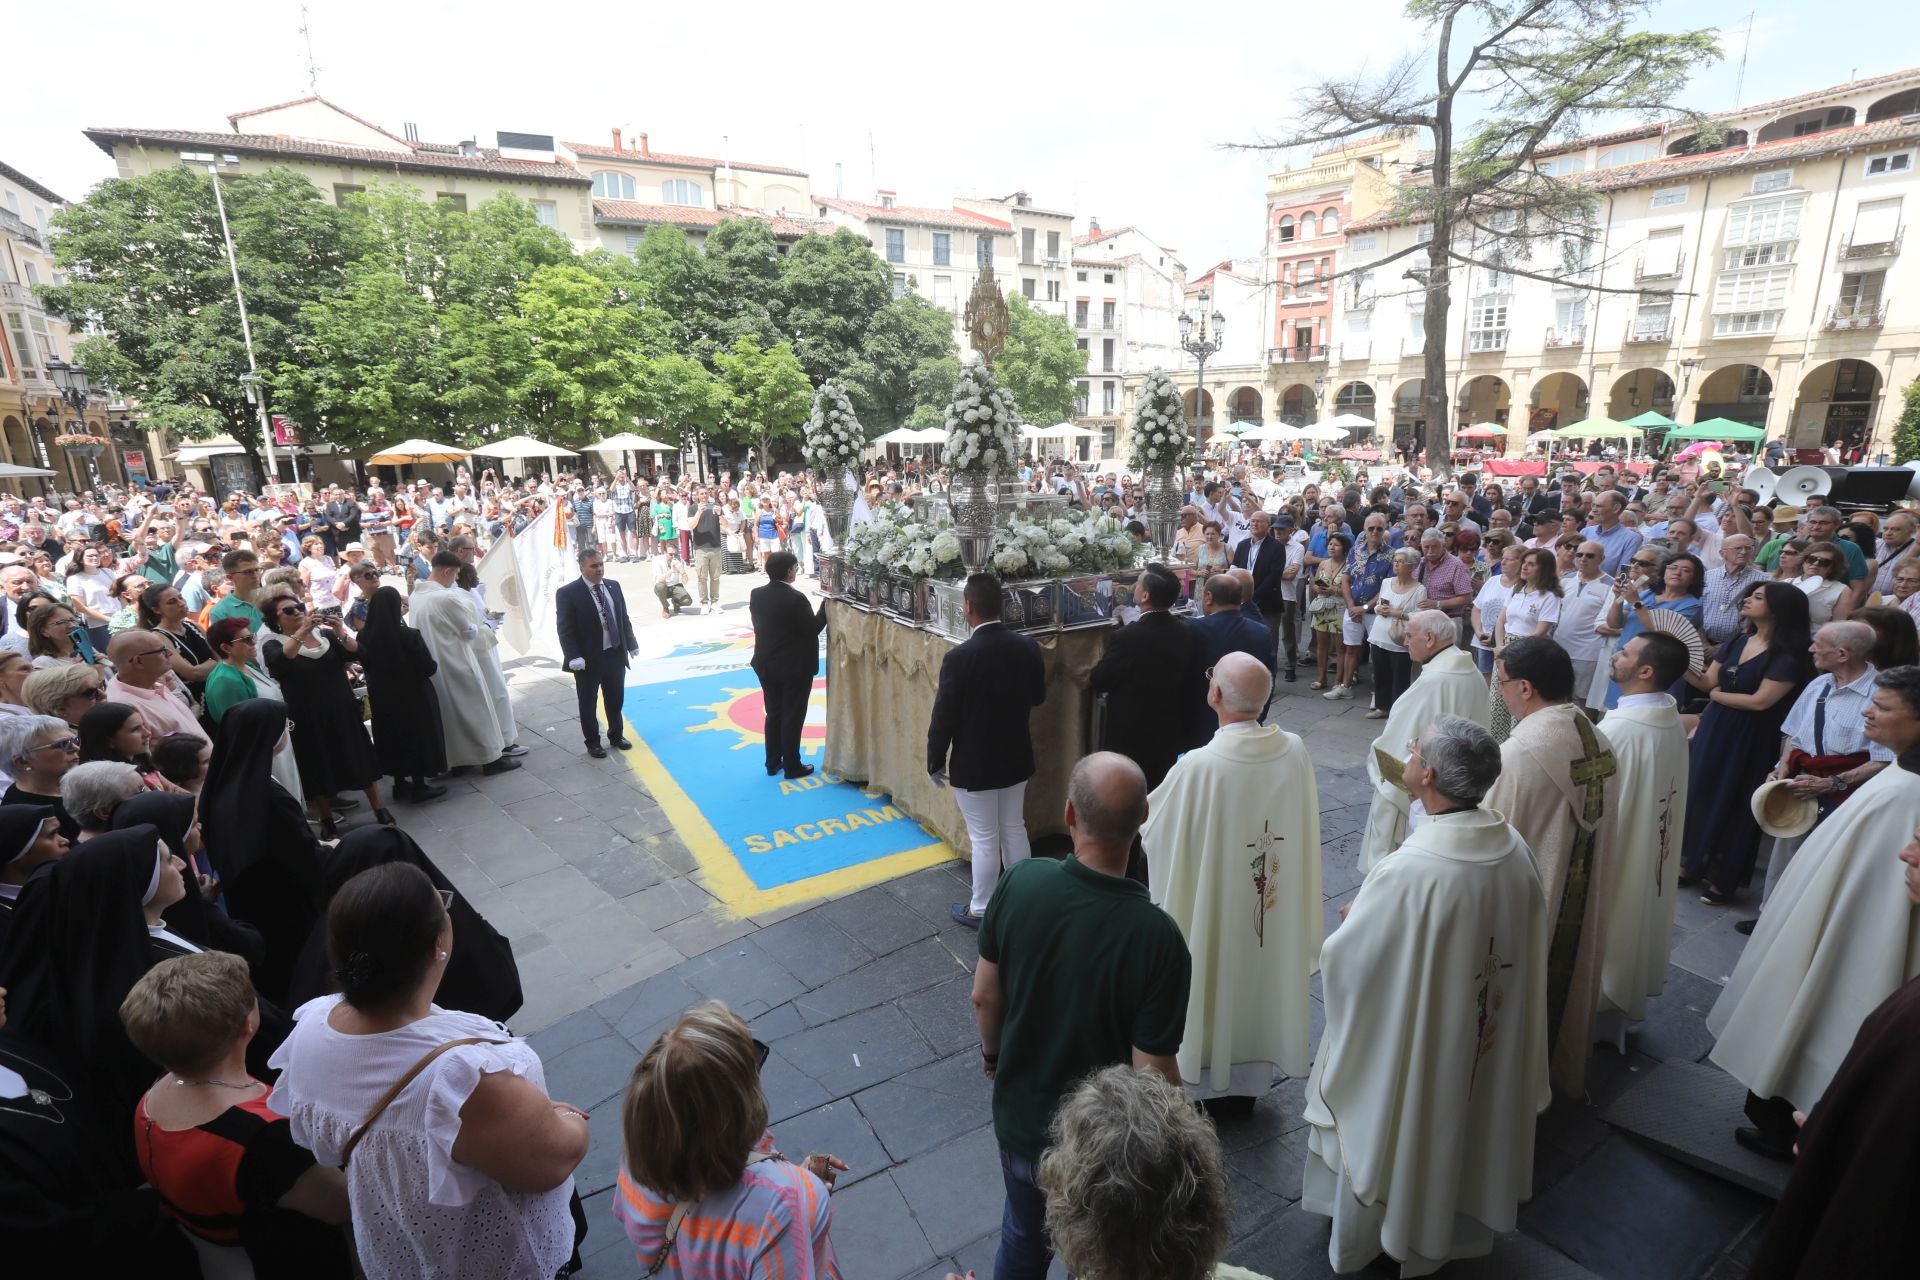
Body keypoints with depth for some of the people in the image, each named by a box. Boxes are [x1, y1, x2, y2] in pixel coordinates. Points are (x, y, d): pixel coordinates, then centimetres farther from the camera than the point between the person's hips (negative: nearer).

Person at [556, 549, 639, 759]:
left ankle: (617, 735, 35)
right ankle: (593, 743, 22)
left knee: (616, 699, 17)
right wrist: (573, 657, -21)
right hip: (588, 659, -5)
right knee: (588, 704, 8)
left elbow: (624, 618, 13)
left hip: (616, 655, 5)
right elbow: (565, 629, -14)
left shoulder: (613, 586, 6)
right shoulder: (567, 593, -11)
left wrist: (631, 644, 11)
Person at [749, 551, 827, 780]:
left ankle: (772, 762, 26)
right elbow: (813, 628, -14)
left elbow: (758, 624, 7)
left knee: (773, 714, 17)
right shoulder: (796, 598, -22)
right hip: (794, 667, -6)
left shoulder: (756, 595, -2)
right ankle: (792, 766, 14)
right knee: (792, 717, 5)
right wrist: (826, 603, -6)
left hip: (766, 665, 6)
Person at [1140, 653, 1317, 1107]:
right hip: (1277, 909, 5)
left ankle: (1204, 1081, 37)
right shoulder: (1294, 751, -15)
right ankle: (1252, 1078, 44)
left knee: (1212, 984, 17)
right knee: (1260, 975, 23)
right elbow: (1305, 818, 3)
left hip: (1211, 916, -4)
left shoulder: (1197, 767, -30)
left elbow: (1151, 826, -14)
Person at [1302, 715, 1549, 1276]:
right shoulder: (1514, 847, -15)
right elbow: (1521, 944, 3)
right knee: (1467, 1127, 29)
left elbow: (1345, 960, -24)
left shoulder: (1410, 871, -37)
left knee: (1391, 1135, 20)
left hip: (1411, 1047, -6)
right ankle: (1458, 1227, 54)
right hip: (1487, 1039, 6)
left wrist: (1357, 921, -2)